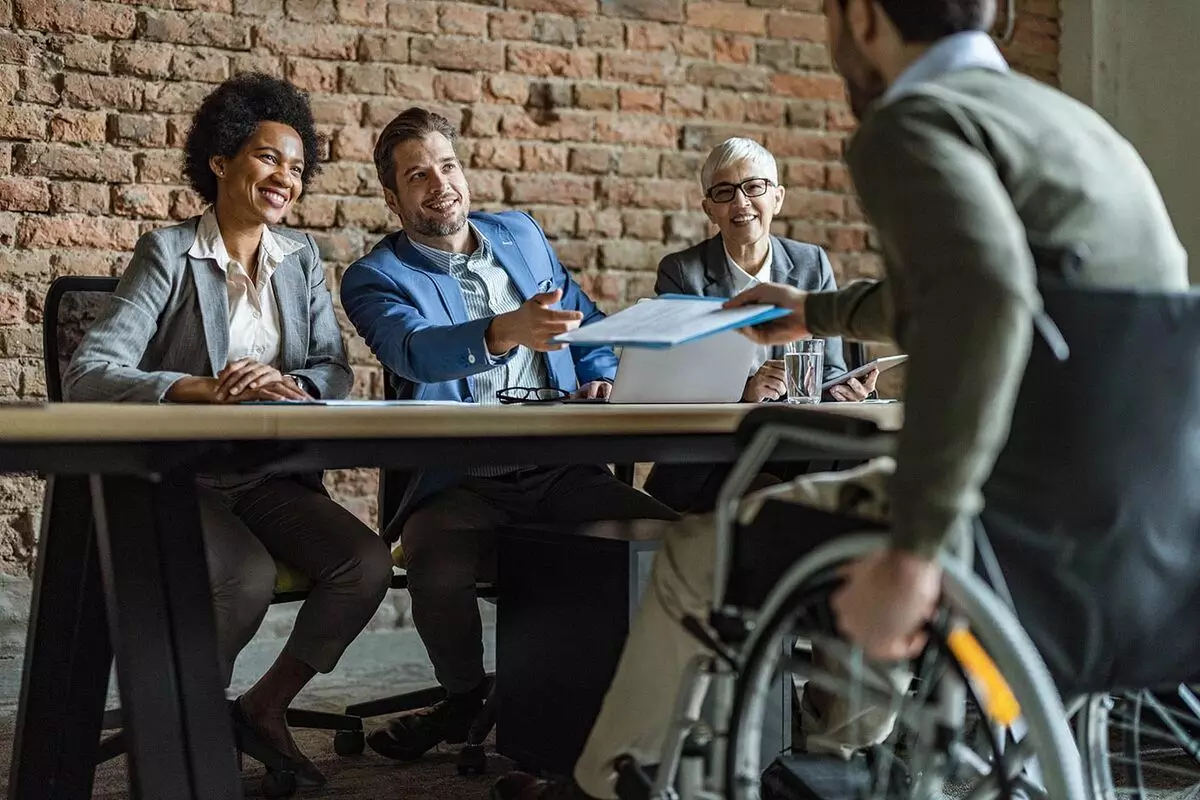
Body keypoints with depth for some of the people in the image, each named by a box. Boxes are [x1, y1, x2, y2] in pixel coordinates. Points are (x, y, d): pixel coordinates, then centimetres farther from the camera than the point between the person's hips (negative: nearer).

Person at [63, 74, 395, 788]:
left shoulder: (301, 256, 11)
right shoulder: (169, 253, -5)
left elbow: (336, 371, 6)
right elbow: (87, 374, -15)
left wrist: (287, 386, -19)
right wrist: (209, 390, -30)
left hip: (273, 478, 5)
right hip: (180, 478, -5)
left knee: (368, 562, -20)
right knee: (248, 576, -32)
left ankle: (266, 707, 3)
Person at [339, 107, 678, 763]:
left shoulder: (519, 235, 20)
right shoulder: (375, 278, 3)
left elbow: (585, 317, 32)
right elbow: (418, 350, -19)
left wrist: (602, 377, 9)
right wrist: (504, 332, -39)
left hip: (563, 474, 4)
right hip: (462, 486, -3)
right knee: (437, 569, -35)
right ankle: (465, 701, -1)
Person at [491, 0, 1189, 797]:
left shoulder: (911, 125, -13)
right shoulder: (1068, 120, 14)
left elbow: (982, 297, -34)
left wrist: (910, 552, -33)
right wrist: (816, 312, 47)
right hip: (1123, 519, 8)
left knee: (701, 552, 14)